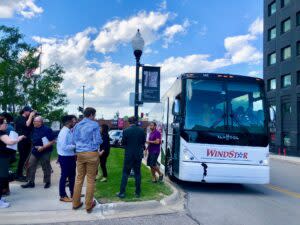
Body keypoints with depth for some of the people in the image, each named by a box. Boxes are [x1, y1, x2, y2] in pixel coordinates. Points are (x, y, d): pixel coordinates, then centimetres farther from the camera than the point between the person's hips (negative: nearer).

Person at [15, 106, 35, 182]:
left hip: (27, 141, 7)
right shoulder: (19, 118, -7)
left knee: (25, 158, 8)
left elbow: (33, 126, 10)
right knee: (22, 158, -7)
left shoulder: (27, 119, 17)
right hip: (22, 142, -7)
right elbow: (27, 125, -23)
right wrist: (31, 116, -14)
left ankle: (20, 174, 16)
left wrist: (33, 117, 1)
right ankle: (18, 176, 1)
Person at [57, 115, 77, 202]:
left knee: (72, 175, 18)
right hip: (65, 157, -9)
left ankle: (73, 193, 33)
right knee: (64, 176, 4)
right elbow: (64, 147, -26)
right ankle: (63, 196, 19)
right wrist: (75, 146, -19)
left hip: (71, 156, 9)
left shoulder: (70, 131, 6)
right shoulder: (64, 132, -20)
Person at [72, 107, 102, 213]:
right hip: (92, 154, -4)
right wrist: (100, 141, 13)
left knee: (79, 178, 14)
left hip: (80, 153, 5)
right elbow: (98, 141, -9)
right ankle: (89, 205, 10)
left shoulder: (77, 125, 8)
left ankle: (76, 203, 22)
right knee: (91, 180, 3)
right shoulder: (94, 125, -6)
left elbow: (74, 140, 8)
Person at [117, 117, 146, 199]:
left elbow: (123, 143, -4)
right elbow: (144, 141, 6)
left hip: (129, 155, -2)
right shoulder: (141, 130, -4)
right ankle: (138, 192, 17)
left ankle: (122, 192, 8)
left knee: (125, 174, 6)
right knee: (137, 173, 12)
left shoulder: (126, 131, -11)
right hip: (139, 155, 2)